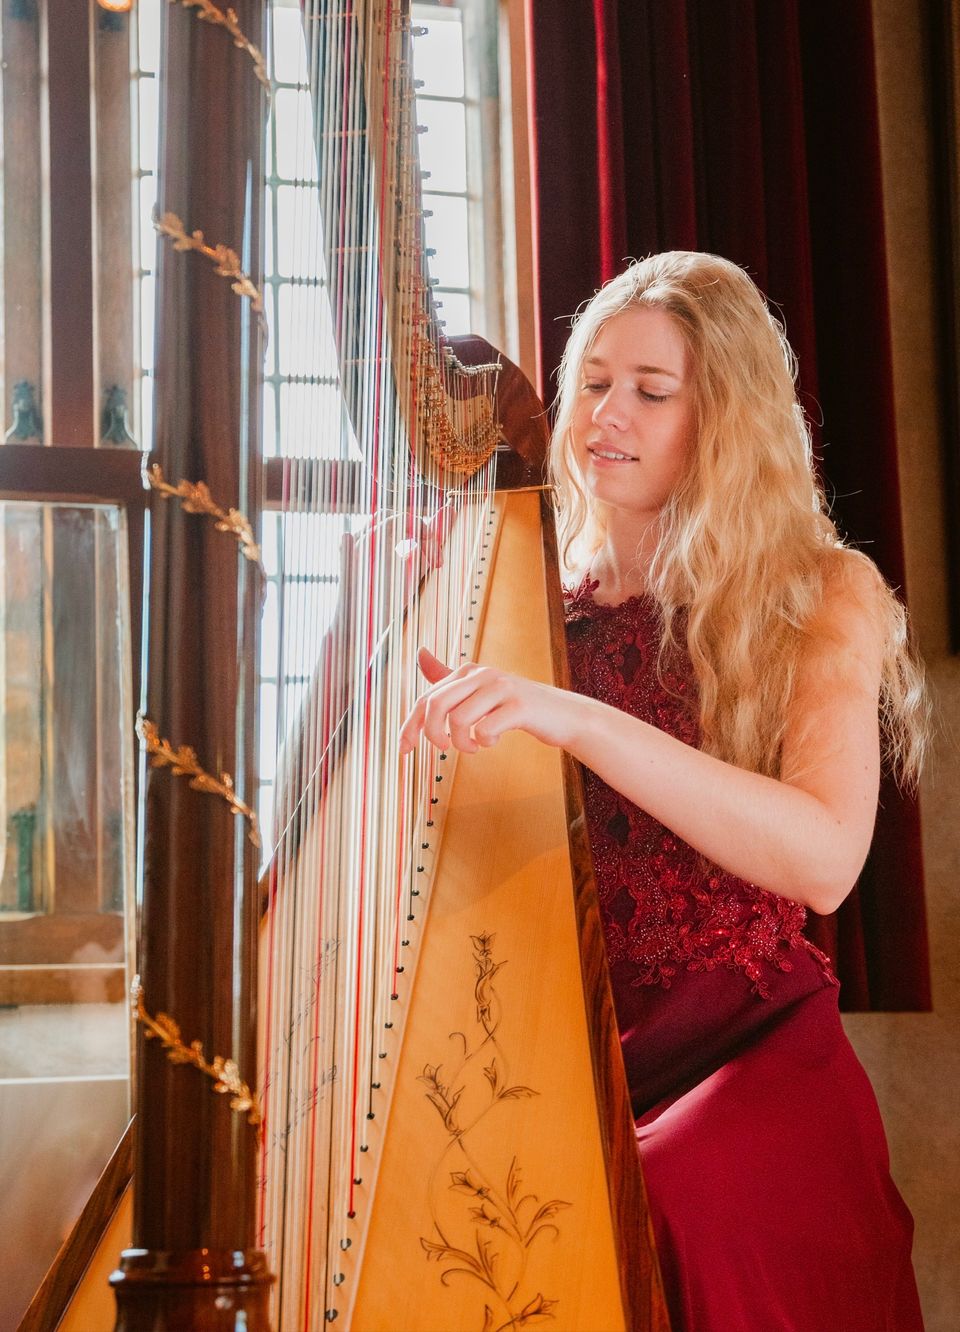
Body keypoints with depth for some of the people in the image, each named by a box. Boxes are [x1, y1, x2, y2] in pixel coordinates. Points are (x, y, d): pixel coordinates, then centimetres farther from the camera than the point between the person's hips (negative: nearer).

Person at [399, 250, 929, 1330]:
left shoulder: (826, 595, -1)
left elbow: (823, 860, -19)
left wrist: (576, 719, -29)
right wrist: (422, 706, -10)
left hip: (748, 1040, -3)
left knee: (665, 1196, -34)